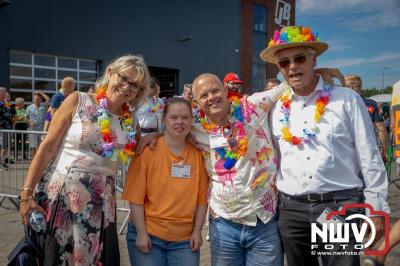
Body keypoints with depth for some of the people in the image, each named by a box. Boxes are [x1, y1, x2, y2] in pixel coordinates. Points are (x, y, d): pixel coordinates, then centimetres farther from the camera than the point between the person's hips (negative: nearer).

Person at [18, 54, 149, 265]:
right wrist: (27, 193, -9)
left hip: (99, 205, 3)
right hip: (59, 195, -3)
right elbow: (47, 148, -5)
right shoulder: (77, 102, -3)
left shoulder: (131, 126, 7)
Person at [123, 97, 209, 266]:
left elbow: (202, 197, 2)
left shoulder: (198, 154, 0)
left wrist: (197, 231, -1)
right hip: (148, 235, -2)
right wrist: (141, 232, -10)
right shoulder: (148, 150, -8)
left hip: (185, 239, 2)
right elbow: (136, 197, -8)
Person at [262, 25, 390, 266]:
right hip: (292, 209, 4)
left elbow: (369, 158, -1)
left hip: (341, 206, -3)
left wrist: (376, 208, -1)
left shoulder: (347, 99, -2)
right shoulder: (278, 109, 6)